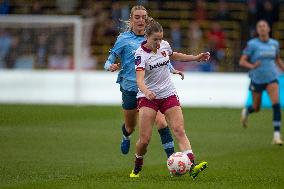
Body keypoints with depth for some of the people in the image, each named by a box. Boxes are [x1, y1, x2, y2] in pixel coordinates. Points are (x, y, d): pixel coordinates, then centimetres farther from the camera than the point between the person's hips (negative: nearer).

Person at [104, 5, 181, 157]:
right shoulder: (124, 39, -4)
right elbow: (109, 61, -4)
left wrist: (172, 70, 7)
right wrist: (111, 67, -27)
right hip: (130, 89, -1)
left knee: (161, 122, -18)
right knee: (130, 127, 16)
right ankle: (125, 137, 53)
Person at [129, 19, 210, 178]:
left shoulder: (164, 45, 2)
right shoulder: (141, 54, -15)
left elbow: (174, 56, 27)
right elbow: (139, 79, -29)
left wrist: (196, 58, 24)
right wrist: (146, 92, -49)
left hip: (169, 95, 4)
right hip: (148, 97, -4)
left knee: (179, 130, -14)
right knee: (145, 139, -8)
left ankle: (192, 166, -27)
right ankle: (137, 168, 18)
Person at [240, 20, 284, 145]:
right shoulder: (252, 44, -8)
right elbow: (242, 61, -9)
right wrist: (252, 66, -27)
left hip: (272, 78, 2)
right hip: (257, 79, -1)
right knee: (256, 108, 13)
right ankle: (246, 112, 52)